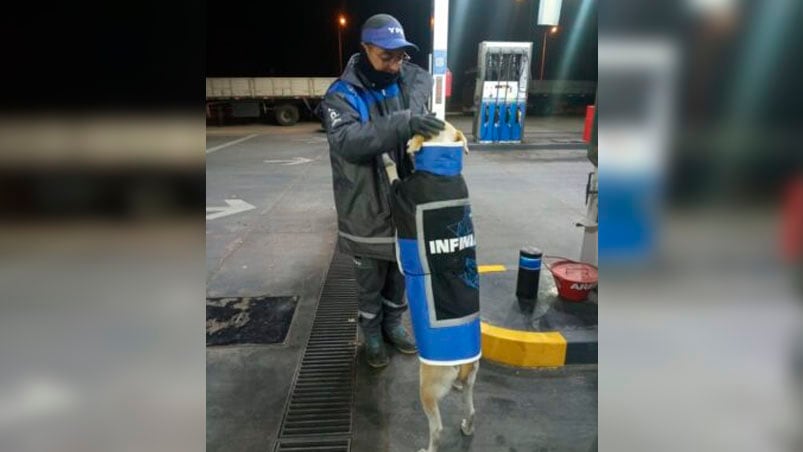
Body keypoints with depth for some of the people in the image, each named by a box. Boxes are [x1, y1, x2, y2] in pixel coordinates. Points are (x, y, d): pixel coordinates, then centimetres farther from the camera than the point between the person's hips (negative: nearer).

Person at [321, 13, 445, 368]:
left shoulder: (401, 77, 0)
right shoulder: (342, 95, -18)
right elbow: (347, 141, -32)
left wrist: (414, 108, -16)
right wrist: (403, 123, -45)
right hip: (366, 214, -5)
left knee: (400, 276, 22)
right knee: (370, 283, 15)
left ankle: (393, 325, 46)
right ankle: (372, 335, 40)